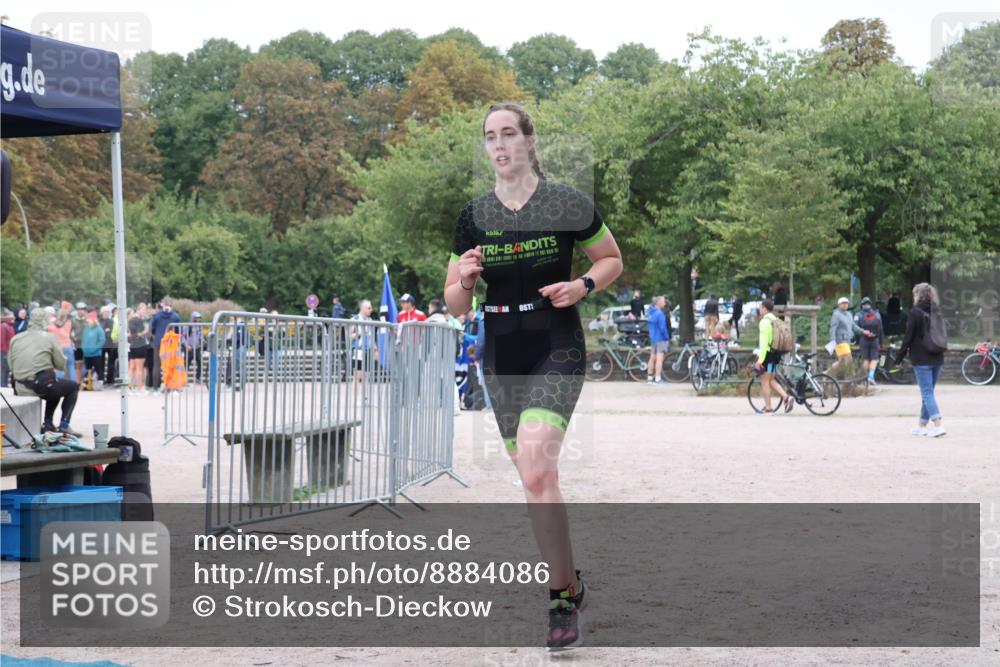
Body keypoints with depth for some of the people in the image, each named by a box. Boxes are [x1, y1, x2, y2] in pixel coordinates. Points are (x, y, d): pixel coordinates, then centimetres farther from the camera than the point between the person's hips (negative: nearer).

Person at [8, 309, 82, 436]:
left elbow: (11, 366, 10)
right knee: (74, 386, 19)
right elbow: (61, 364, -2)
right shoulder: (49, 337, -3)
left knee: (55, 387, 34)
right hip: (42, 385, -6)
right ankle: (64, 425, 6)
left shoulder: (15, 339, 10)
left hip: (21, 389, 6)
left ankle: (48, 424, 24)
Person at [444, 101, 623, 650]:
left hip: (557, 353, -5)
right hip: (500, 357, 5)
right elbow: (454, 304, 9)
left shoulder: (568, 204, -5)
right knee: (532, 478, 10)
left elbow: (612, 260, 10)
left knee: (536, 469, -21)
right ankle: (568, 581, 25)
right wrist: (463, 281, -13)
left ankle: (563, 600, -11)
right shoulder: (473, 216, 4)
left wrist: (582, 285, -10)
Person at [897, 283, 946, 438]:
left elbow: (908, 336, -11)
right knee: (928, 391, 15)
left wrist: (900, 356, -4)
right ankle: (922, 425, 23)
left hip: (921, 359, -6)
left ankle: (938, 425, -17)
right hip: (937, 358, 6)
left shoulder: (915, 312, -11)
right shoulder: (937, 312, 9)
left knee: (927, 392, -6)